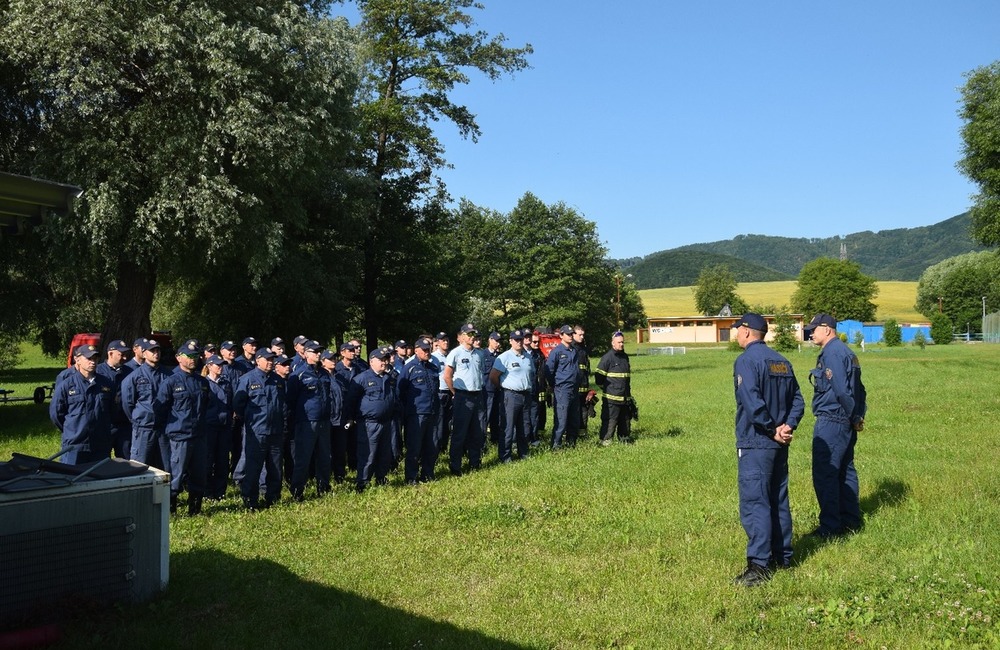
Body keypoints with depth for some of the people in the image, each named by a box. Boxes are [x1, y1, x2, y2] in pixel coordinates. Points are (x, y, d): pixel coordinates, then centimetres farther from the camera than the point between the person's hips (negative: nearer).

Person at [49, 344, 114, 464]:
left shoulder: (107, 384, 5)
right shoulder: (66, 385, -5)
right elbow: (55, 413, 2)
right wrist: (70, 431, 8)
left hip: (101, 446, 3)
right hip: (74, 446, -3)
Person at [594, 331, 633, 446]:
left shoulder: (625, 357, 15)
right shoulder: (607, 357, -10)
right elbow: (598, 375, -8)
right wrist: (605, 388, 1)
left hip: (625, 397, 8)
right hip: (611, 397, -7)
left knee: (626, 419, 14)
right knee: (610, 420, -8)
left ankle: (625, 438, 24)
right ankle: (605, 440, -3)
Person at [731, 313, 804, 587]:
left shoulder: (746, 361, -13)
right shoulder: (782, 362, 12)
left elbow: (753, 403, -23)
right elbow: (798, 400, 10)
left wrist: (773, 430, -13)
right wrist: (787, 426, -2)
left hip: (755, 444, -8)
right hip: (779, 446, 8)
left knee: (754, 504, -6)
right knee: (778, 501, 16)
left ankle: (759, 566, -6)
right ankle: (782, 557, 25)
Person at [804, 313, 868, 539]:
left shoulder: (832, 353, -14)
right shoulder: (846, 351, 17)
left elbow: (841, 391, -21)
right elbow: (858, 389, 17)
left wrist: (853, 416, -10)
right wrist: (858, 416, 10)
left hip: (831, 422, -11)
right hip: (845, 424, 11)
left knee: (824, 474, -6)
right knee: (845, 472, 16)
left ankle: (830, 527, -3)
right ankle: (851, 521, 24)